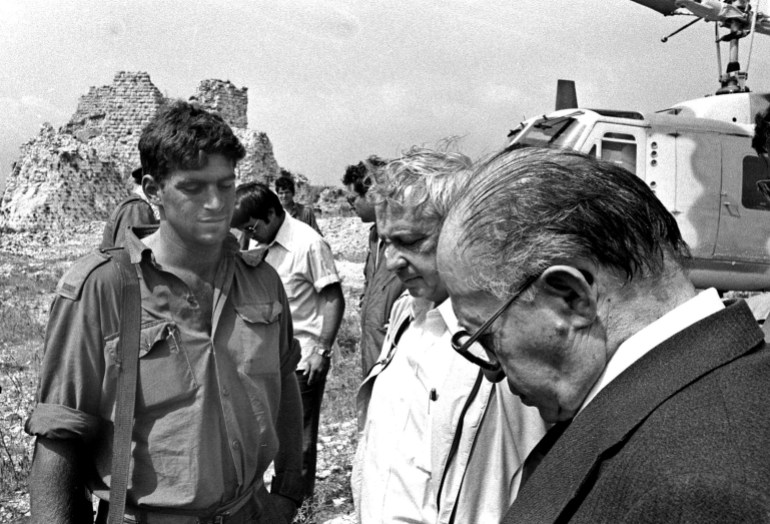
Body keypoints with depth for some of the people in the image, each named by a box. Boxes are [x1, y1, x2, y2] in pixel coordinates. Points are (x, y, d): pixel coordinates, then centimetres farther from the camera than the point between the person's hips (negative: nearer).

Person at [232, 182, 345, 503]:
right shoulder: (257, 243, 5)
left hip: (301, 359, -6)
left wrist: (322, 351, -15)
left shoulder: (308, 244, -15)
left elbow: (334, 300, -13)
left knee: (299, 436, 6)